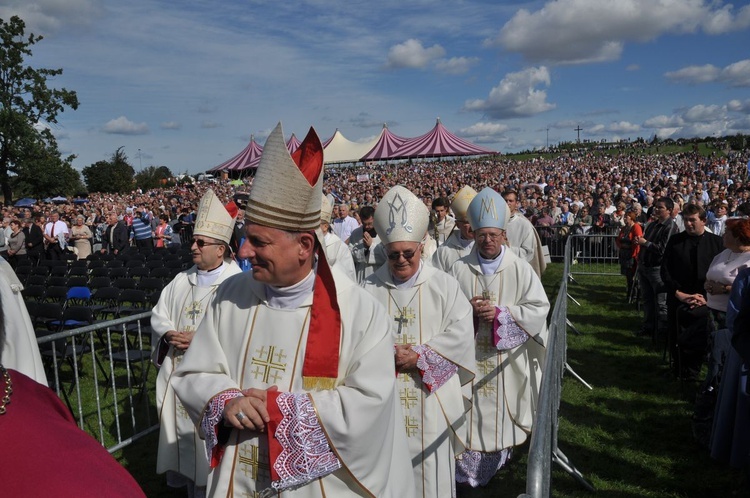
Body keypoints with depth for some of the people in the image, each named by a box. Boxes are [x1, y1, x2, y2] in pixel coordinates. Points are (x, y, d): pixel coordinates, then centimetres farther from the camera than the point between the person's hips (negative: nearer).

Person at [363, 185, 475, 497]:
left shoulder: (444, 285, -1)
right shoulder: (370, 289, 0)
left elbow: (460, 334, -8)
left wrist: (418, 355, -15)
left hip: (431, 397, 0)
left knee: (431, 469, 11)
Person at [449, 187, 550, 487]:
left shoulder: (520, 269, -2)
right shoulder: (459, 269, 1)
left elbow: (539, 308, -6)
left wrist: (500, 312, -17)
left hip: (507, 357, 0)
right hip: (469, 355, 1)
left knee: (500, 413, 10)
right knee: (470, 413, 6)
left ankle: (497, 460, 31)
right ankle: (467, 469, 20)